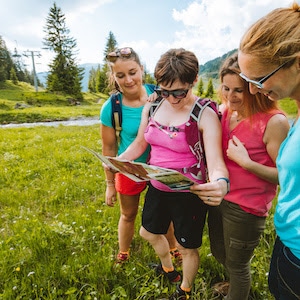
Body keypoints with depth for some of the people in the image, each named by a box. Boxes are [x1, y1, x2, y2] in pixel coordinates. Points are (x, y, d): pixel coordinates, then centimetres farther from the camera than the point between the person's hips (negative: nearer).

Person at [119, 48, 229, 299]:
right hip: (157, 188, 6)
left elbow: (216, 163, -29)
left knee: (187, 248, 16)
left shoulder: (205, 115, -21)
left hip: (188, 194, -6)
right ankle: (168, 268, 61)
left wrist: (221, 184, -52)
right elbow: (140, 143, 5)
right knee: (149, 233, 27)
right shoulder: (152, 107, -6)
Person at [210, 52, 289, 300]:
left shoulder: (274, 122, -22)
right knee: (220, 253, 29)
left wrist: (246, 162, -27)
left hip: (246, 207, -7)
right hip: (219, 196, 7)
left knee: (237, 264, 17)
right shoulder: (225, 112, -2)